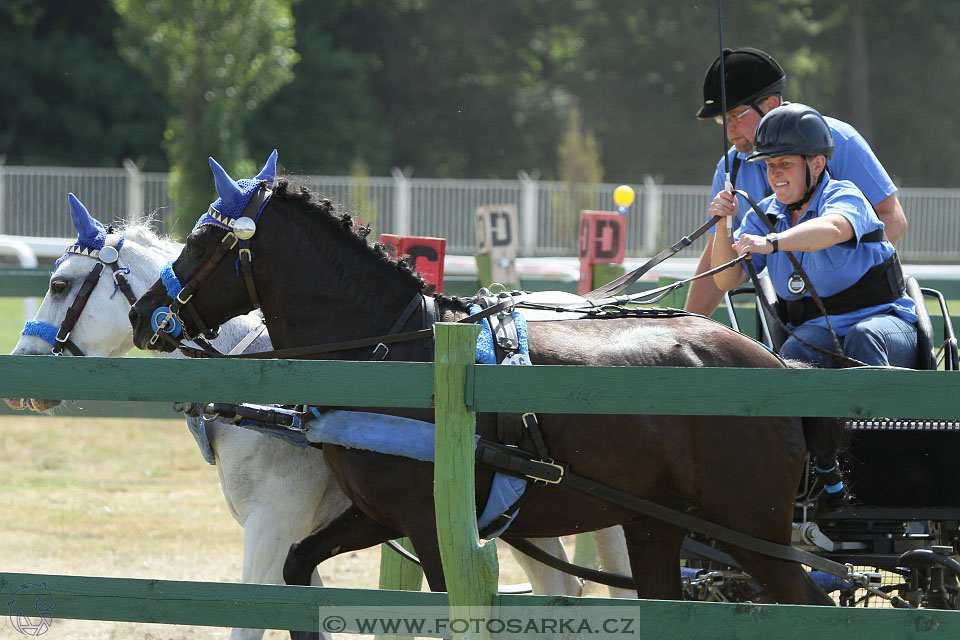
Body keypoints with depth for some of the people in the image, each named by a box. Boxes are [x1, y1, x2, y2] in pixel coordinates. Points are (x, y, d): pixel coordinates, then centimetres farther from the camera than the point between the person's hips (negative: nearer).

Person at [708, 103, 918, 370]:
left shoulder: (844, 196, -10)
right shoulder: (766, 216, 8)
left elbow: (833, 229, -37)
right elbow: (726, 280, 2)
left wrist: (772, 242, -54)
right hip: (816, 331, 4)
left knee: (864, 336, -39)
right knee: (795, 351, -32)